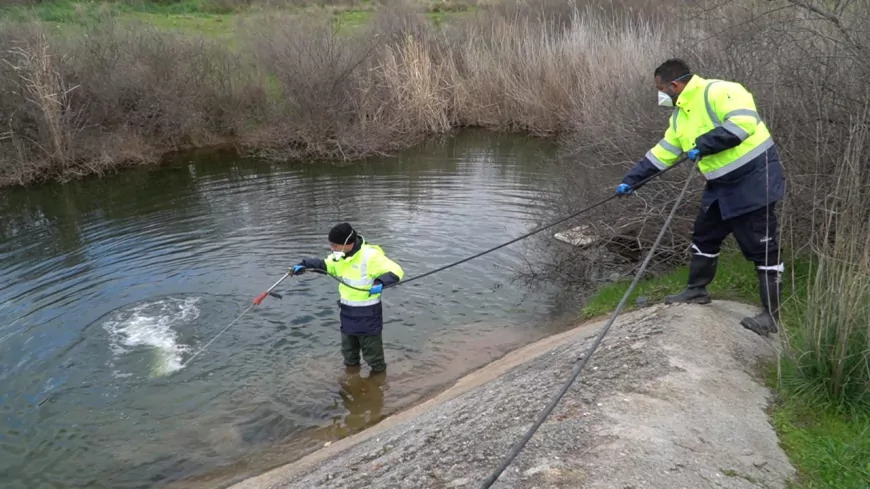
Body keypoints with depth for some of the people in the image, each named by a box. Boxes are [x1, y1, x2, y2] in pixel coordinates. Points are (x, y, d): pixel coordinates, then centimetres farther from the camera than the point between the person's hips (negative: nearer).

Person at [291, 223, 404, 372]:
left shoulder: (371, 256, -26)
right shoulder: (341, 255, -1)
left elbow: (396, 271, -24)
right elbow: (326, 265, 15)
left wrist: (380, 282, -41)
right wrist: (304, 265, 0)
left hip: (367, 313, -8)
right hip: (347, 310, 8)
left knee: (372, 350, 7)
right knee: (348, 349, 26)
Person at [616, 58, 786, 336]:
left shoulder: (718, 92, -18)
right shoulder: (681, 116, 11)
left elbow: (744, 121, -31)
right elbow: (662, 153, 17)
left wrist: (703, 144, -27)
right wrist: (631, 180, 16)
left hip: (753, 180, -10)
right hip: (722, 186, 10)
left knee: (762, 249, -2)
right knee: (703, 238, 19)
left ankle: (771, 315, 8)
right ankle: (697, 290, 36)